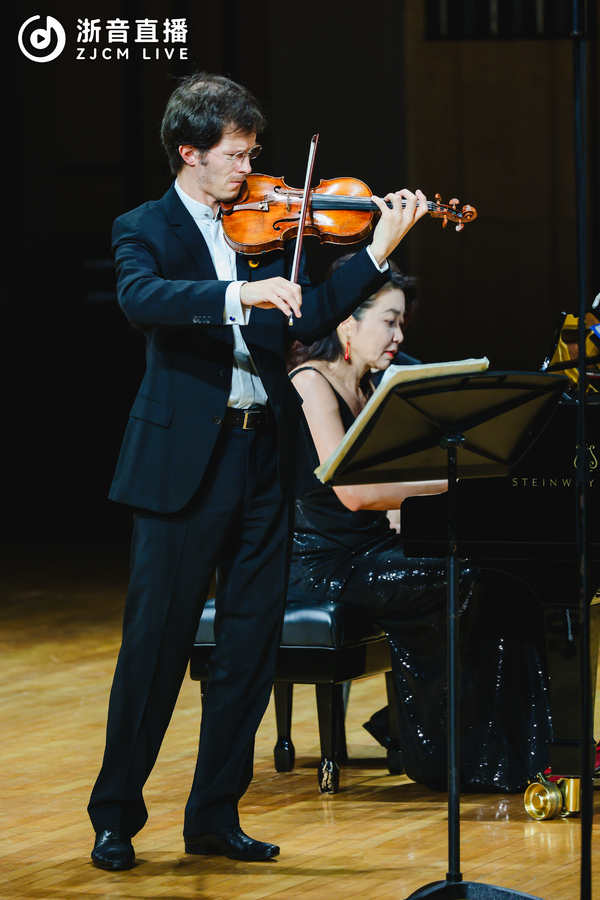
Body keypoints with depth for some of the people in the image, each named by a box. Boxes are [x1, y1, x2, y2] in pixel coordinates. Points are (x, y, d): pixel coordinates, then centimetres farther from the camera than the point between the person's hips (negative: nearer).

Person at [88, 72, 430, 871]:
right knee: (155, 645, -1)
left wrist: (380, 252, -5)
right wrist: (240, 294, -35)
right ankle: (115, 817, 10)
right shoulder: (145, 230, 0)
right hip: (184, 460, -5)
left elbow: (309, 320, 4)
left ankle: (216, 815, 16)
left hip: (264, 457, 5)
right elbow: (143, 299, -22)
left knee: (250, 647, 7)